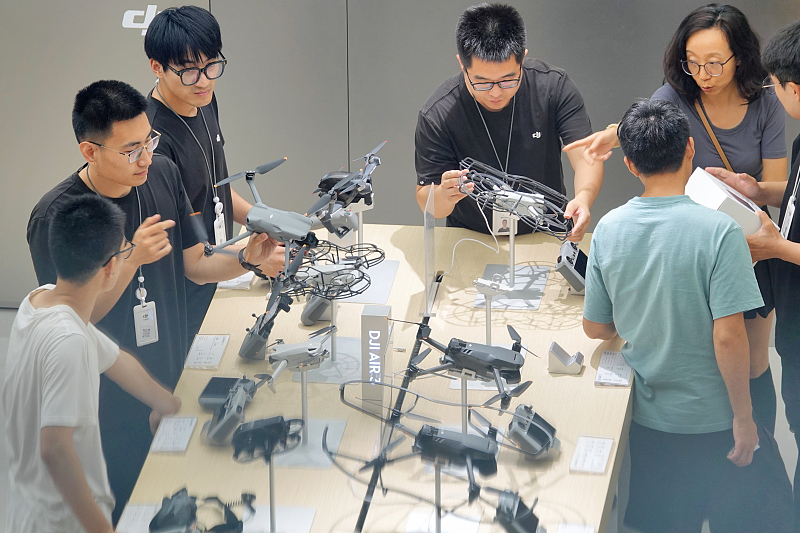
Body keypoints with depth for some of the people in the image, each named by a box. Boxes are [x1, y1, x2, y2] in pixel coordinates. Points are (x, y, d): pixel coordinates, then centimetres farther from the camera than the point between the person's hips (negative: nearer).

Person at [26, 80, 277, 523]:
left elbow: (194, 266, 4)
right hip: (111, 407, -5)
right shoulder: (54, 218, -22)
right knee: (125, 511, 9)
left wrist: (246, 258, -15)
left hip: (174, 381, 5)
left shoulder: (163, 176, -4)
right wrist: (132, 259, -31)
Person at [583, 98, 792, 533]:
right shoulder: (719, 231, -20)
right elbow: (728, 337, -22)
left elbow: (595, 328, 2)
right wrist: (743, 417, -10)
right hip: (713, 424, -4)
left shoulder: (608, 229, -6)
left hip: (644, 422, 4)